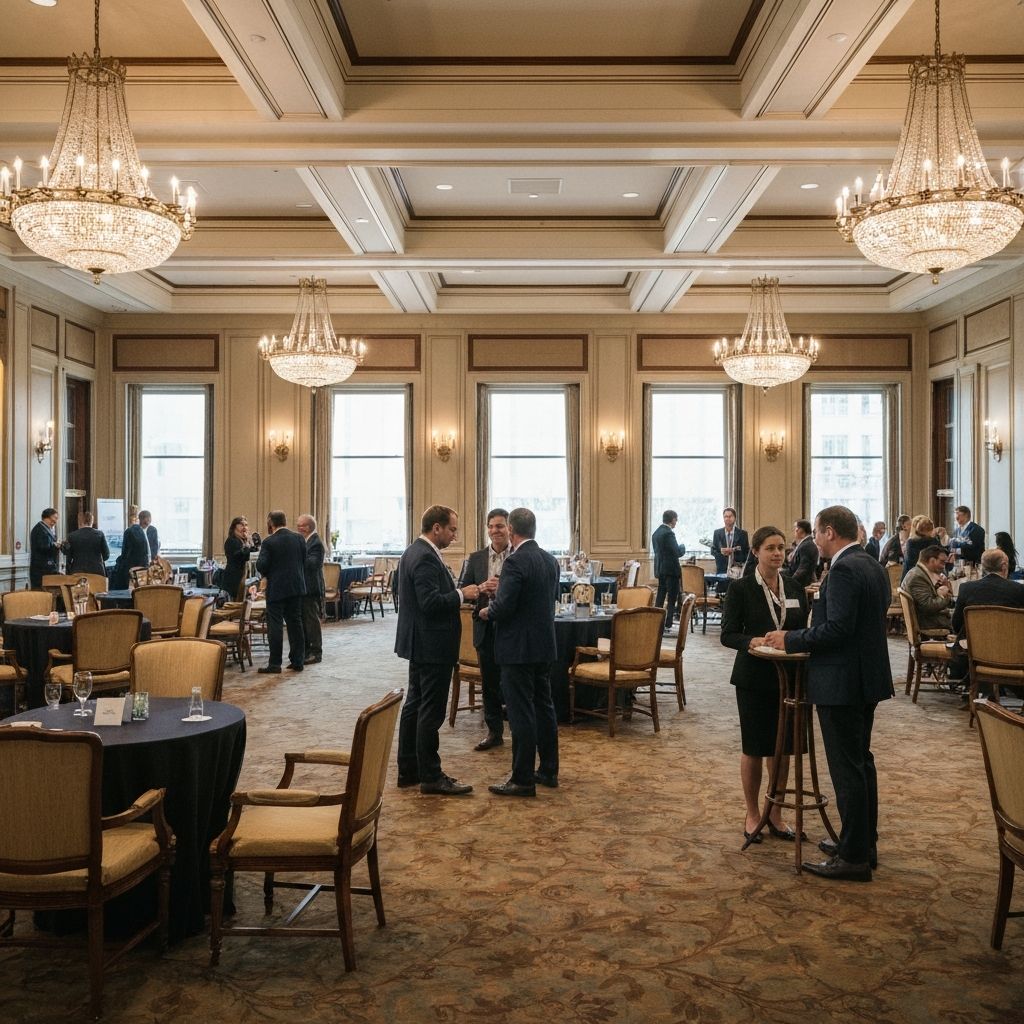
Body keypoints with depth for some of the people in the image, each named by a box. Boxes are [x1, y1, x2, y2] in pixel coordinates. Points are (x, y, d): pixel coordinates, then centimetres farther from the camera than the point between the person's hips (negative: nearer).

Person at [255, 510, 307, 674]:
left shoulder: (269, 542, -12)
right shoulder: (299, 539, 2)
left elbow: (261, 566, -15)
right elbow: (304, 562, 7)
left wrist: (266, 573, 6)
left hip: (276, 588, -5)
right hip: (296, 587, 5)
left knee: (275, 625, -1)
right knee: (295, 623, 11)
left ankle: (274, 663, 0)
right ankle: (297, 661, 13)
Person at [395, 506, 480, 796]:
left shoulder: (415, 551, 12)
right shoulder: (426, 558, -20)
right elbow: (431, 603, -26)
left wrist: (459, 592, 8)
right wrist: (462, 594, -15)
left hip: (420, 643, 11)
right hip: (432, 645, -11)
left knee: (415, 705, 15)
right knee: (431, 712, -3)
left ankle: (408, 771, 23)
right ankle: (431, 777, 5)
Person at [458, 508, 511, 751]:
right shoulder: (476, 559, 7)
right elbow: (461, 590, 2)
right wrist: (480, 589, -19)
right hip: (486, 628, 4)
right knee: (490, 683, 12)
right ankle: (494, 732, 25)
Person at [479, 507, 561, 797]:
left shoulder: (516, 561, -18)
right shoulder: (550, 560, 7)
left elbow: (504, 607, -23)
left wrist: (487, 612, -1)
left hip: (519, 647, -8)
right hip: (545, 644, 8)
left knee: (521, 712, -2)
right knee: (543, 706, 15)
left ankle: (523, 779, 4)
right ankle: (548, 770, 24)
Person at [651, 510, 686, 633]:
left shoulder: (656, 533, 10)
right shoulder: (668, 533, -18)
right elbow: (678, 552, -20)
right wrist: (683, 547, 1)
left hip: (660, 569, 9)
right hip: (671, 569, -9)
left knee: (660, 598, 13)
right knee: (672, 599, -3)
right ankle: (667, 625, -6)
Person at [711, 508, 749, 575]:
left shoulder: (742, 533, 4)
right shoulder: (717, 533, 9)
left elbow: (747, 552, 5)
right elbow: (713, 551, 8)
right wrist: (721, 552, -13)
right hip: (722, 569, 1)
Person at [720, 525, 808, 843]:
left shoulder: (795, 586, 5)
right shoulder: (741, 588, -7)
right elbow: (728, 635, -9)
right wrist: (755, 642, -27)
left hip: (788, 677, 4)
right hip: (754, 678, -4)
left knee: (783, 746, 10)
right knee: (754, 748, 6)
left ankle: (775, 814, 25)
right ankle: (752, 815, 21)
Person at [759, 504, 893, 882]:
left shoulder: (844, 570, -20)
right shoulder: (872, 566, 11)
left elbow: (837, 629, -25)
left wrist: (790, 639, -14)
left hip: (842, 683, -10)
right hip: (867, 678, 10)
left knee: (847, 769, -3)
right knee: (861, 762, 18)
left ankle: (854, 858, 5)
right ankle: (864, 843, 29)